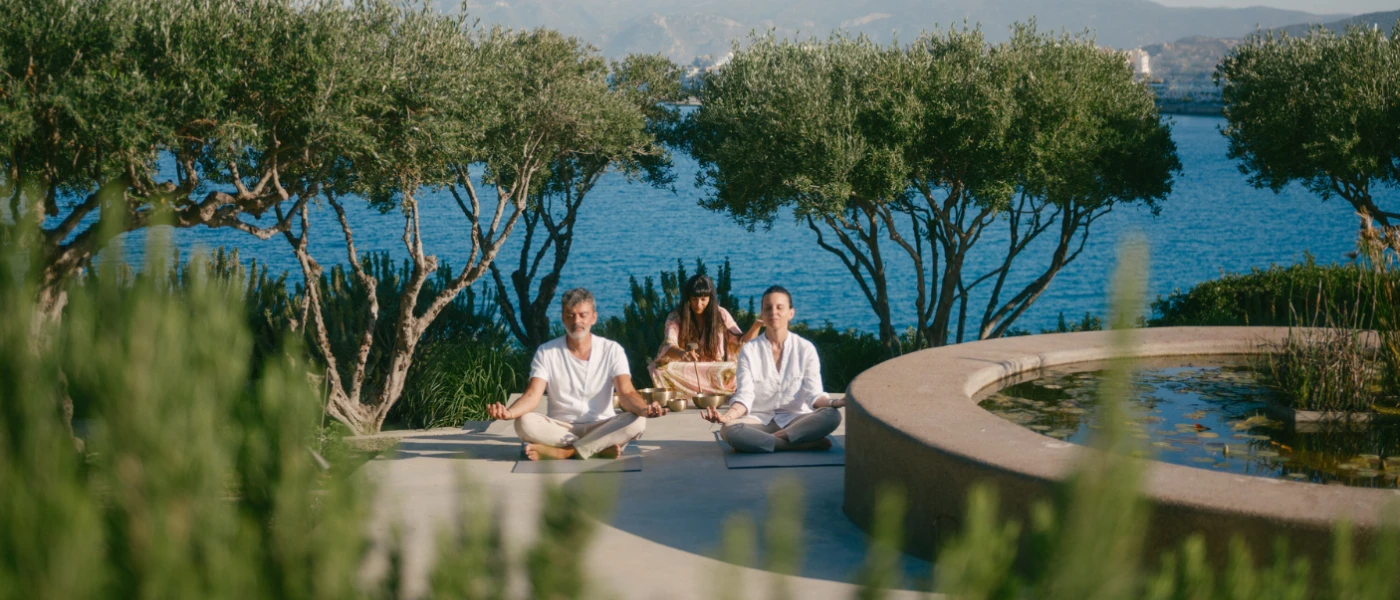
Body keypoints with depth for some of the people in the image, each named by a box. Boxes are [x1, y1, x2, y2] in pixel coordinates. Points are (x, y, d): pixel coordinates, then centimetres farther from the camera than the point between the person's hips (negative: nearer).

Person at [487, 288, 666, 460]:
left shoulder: (612, 350, -1)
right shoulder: (546, 352, -1)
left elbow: (626, 393, -13)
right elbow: (532, 395, -12)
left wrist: (644, 409, -38)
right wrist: (509, 412, -35)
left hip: (600, 427, 0)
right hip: (559, 428, 0)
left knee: (636, 422, -30)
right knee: (525, 423, -30)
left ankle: (564, 451, -29)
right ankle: (602, 447, -27)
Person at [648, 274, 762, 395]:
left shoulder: (721, 315, 3)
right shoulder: (675, 318, -2)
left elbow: (742, 341, 3)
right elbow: (669, 346, -18)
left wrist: (756, 326, -17)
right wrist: (682, 353, -41)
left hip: (717, 373, 1)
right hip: (686, 374, 0)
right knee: (660, 369, -30)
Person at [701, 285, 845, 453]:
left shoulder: (805, 349, 2)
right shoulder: (749, 351, 1)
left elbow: (813, 394, -4)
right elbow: (745, 397, -9)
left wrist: (833, 403, -27)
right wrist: (727, 416, -31)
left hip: (795, 419, 1)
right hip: (760, 420, -1)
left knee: (832, 415, -30)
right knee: (729, 430, -35)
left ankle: (760, 441, -28)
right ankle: (806, 444, -29)